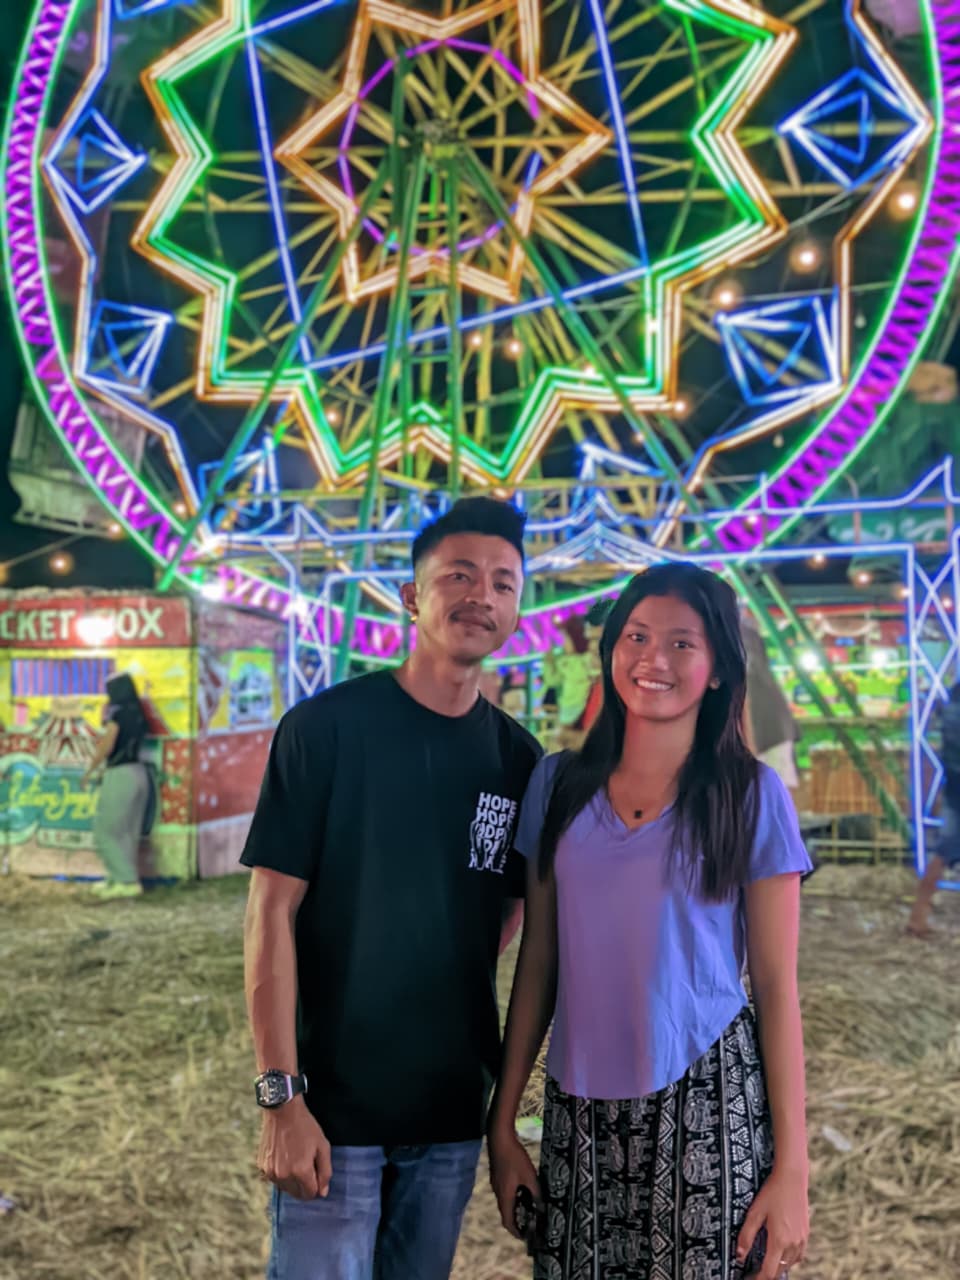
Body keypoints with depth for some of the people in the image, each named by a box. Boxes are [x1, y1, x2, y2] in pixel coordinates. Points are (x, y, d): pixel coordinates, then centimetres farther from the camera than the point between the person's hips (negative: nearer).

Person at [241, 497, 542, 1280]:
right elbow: (272, 913, -12)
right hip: (335, 1104, -4)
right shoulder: (327, 727, -11)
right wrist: (281, 1096, -15)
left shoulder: (517, 758, 2)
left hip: (455, 1107, 4)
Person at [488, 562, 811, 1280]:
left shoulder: (752, 795, -5)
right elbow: (537, 965, 6)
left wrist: (792, 1167, -6)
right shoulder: (558, 785, 2)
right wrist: (503, 1123, 6)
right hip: (578, 1109, 3)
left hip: (708, 1105, -2)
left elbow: (777, 986, -4)